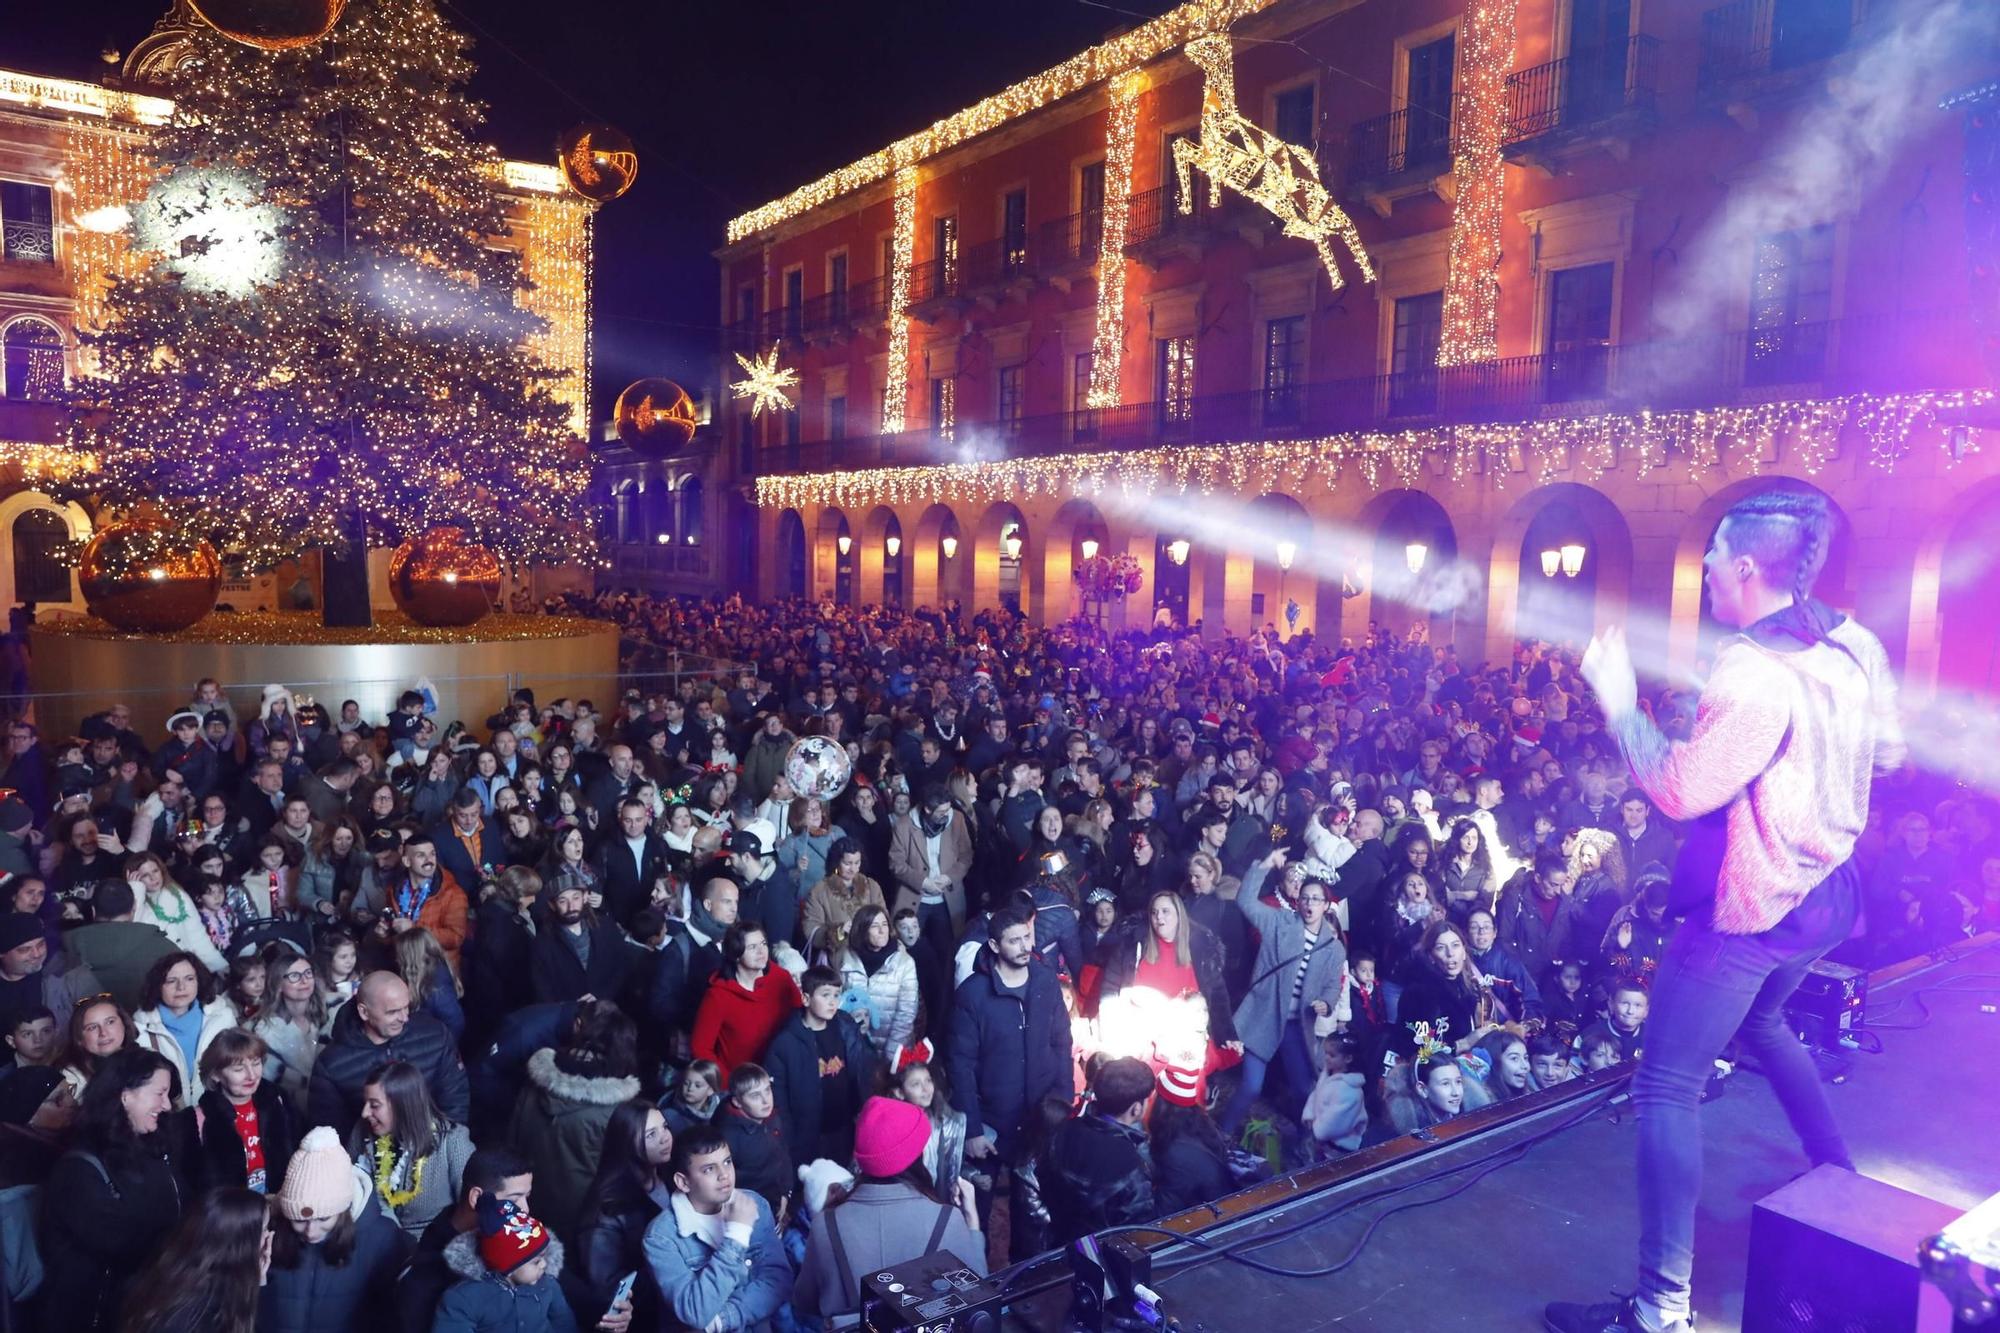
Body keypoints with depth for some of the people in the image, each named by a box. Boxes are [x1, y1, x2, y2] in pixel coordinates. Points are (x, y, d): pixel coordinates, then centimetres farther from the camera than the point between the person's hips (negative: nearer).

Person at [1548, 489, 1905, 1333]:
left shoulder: (1755, 672, -27)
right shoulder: (1856, 646, 1)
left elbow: (1678, 789, -25)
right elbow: (1886, 753, 14)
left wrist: (1618, 700, -15)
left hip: (1746, 913, -9)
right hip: (1822, 894, 9)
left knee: (1667, 1089, -5)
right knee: (1763, 1025, 35)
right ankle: (1839, 1180, 48)